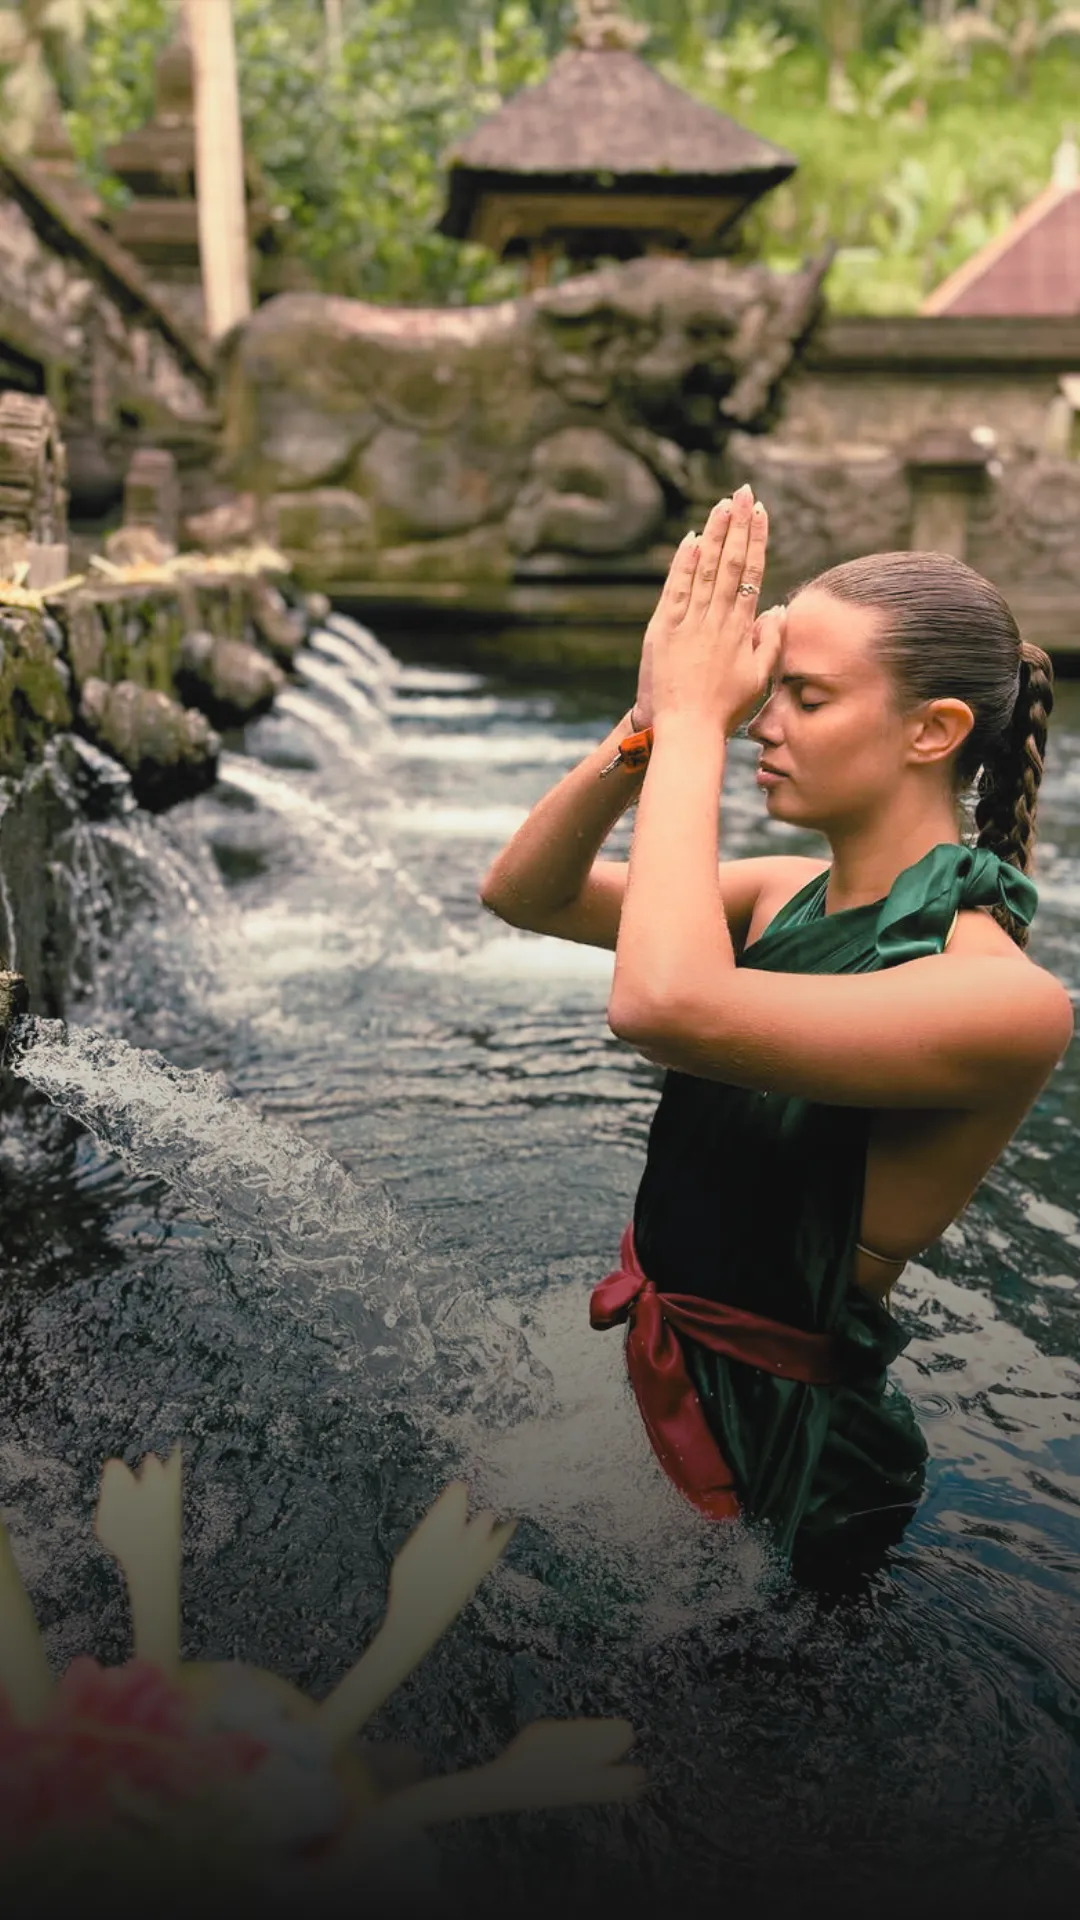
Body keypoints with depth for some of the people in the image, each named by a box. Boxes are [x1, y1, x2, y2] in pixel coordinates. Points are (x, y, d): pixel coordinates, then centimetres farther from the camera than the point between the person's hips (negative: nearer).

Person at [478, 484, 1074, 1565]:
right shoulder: (793, 897, -4)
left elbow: (666, 1008, -42)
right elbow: (522, 893, -3)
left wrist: (694, 722, -31)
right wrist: (654, 724, -18)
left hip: (772, 1432, -7)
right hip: (652, 1345, 7)